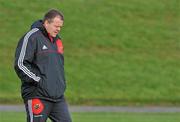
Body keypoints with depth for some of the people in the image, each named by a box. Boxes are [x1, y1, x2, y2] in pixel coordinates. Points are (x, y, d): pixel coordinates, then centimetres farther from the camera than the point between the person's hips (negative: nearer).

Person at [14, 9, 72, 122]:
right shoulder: (32, 38, -8)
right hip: (38, 96, -8)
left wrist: (61, 82, 16)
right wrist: (39, 81, -16)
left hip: (58, 97, 8)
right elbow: (20, 65, -15)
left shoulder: (57, 40, 18)